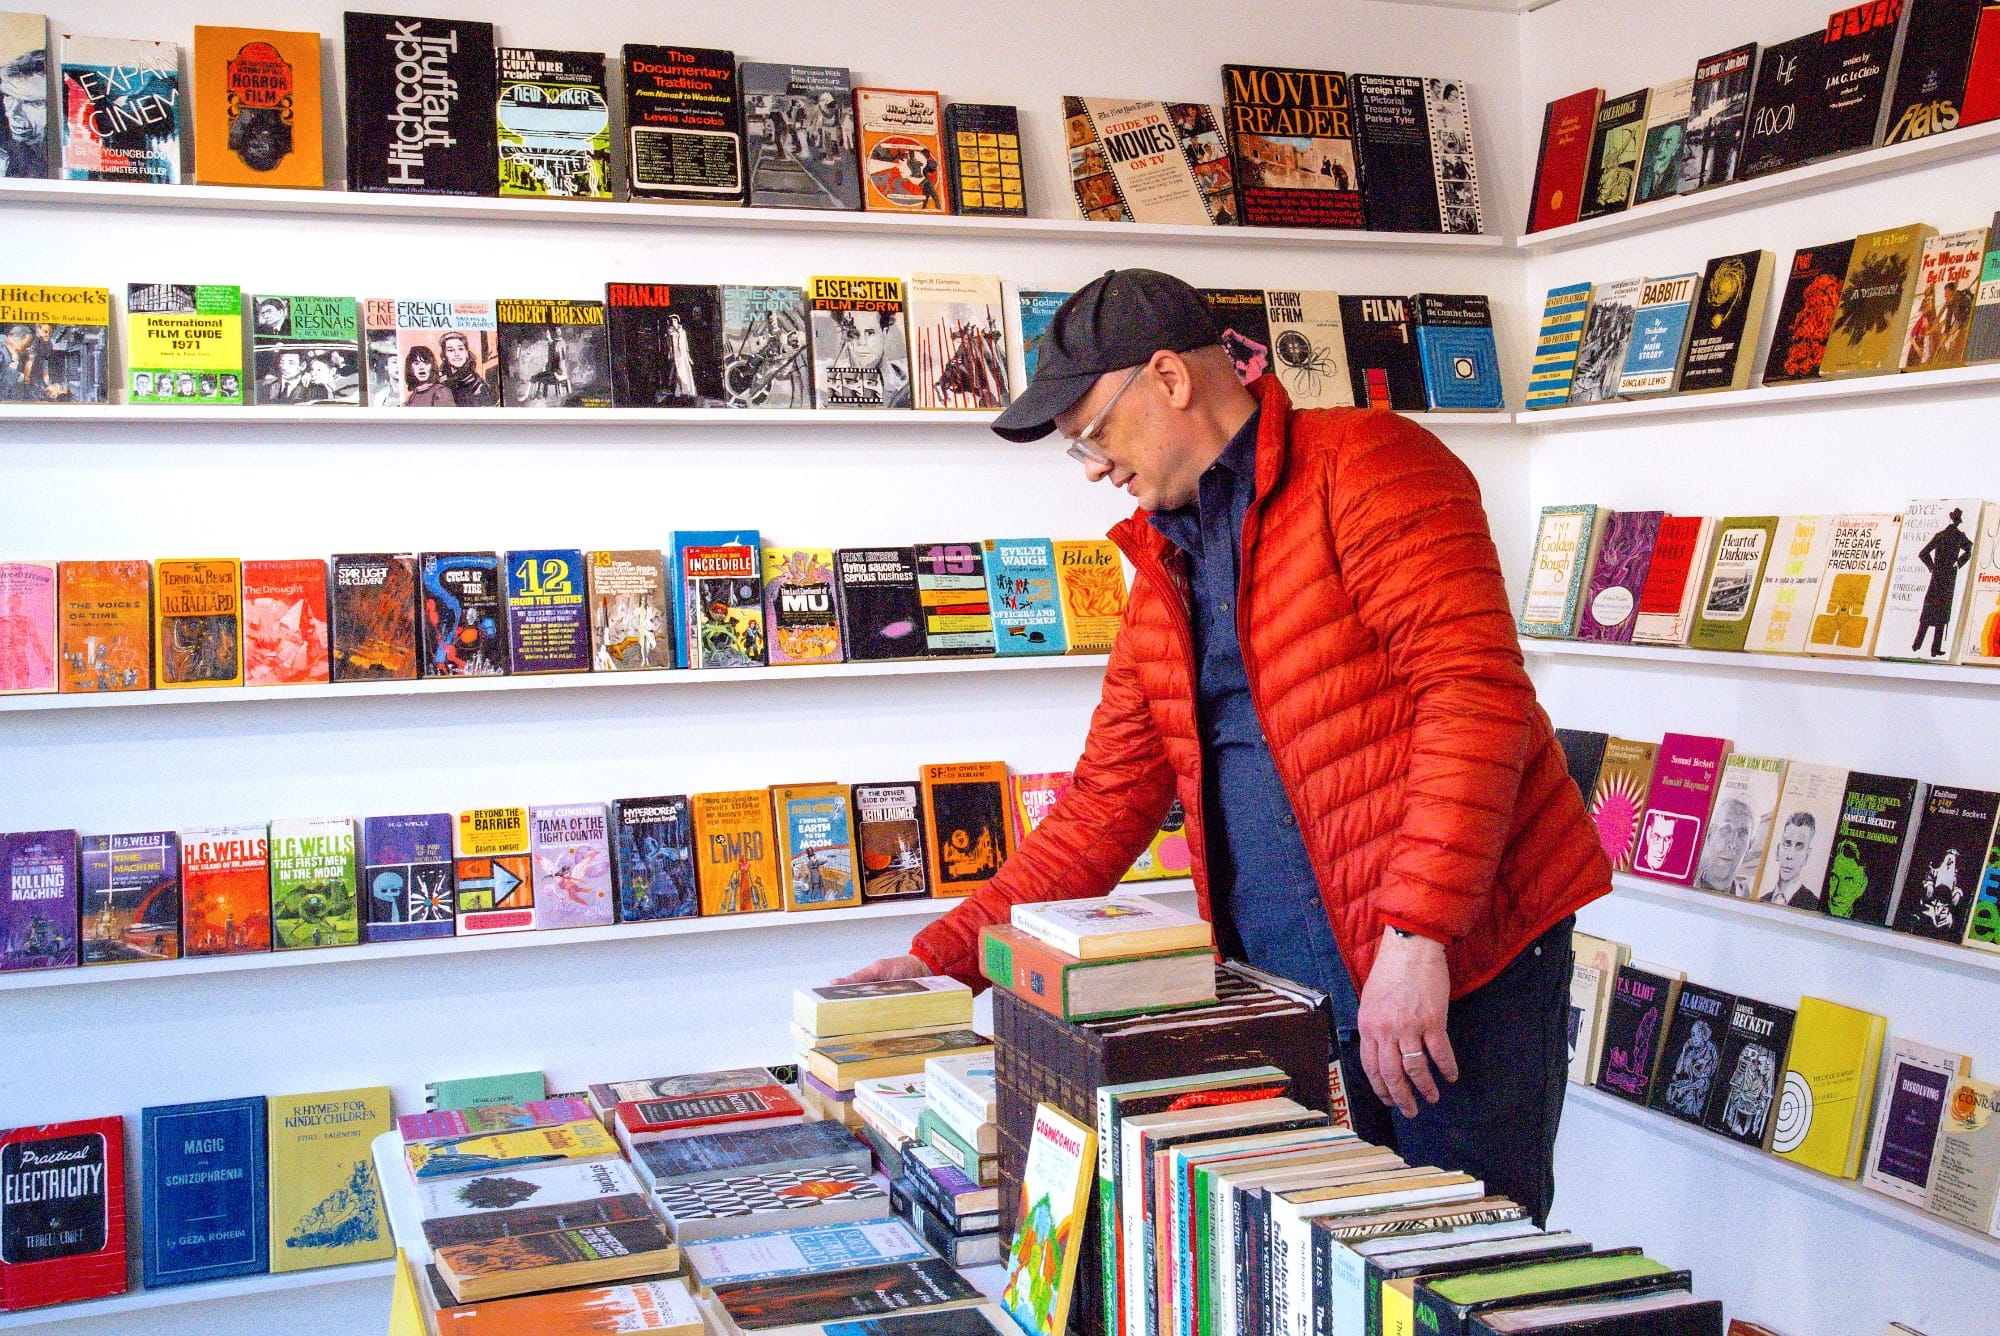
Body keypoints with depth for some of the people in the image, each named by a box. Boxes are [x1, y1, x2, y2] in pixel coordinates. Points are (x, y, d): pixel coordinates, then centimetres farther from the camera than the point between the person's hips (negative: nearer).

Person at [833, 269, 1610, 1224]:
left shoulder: (1368, 467, -7)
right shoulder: (1162, 574, 17)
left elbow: (1474, 696, -17)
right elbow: (1105, 805, 18)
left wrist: (1415, 935, -24)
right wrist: (944, 958, 12)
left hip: (1455, 967, -6)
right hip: (1299, 998, 7)